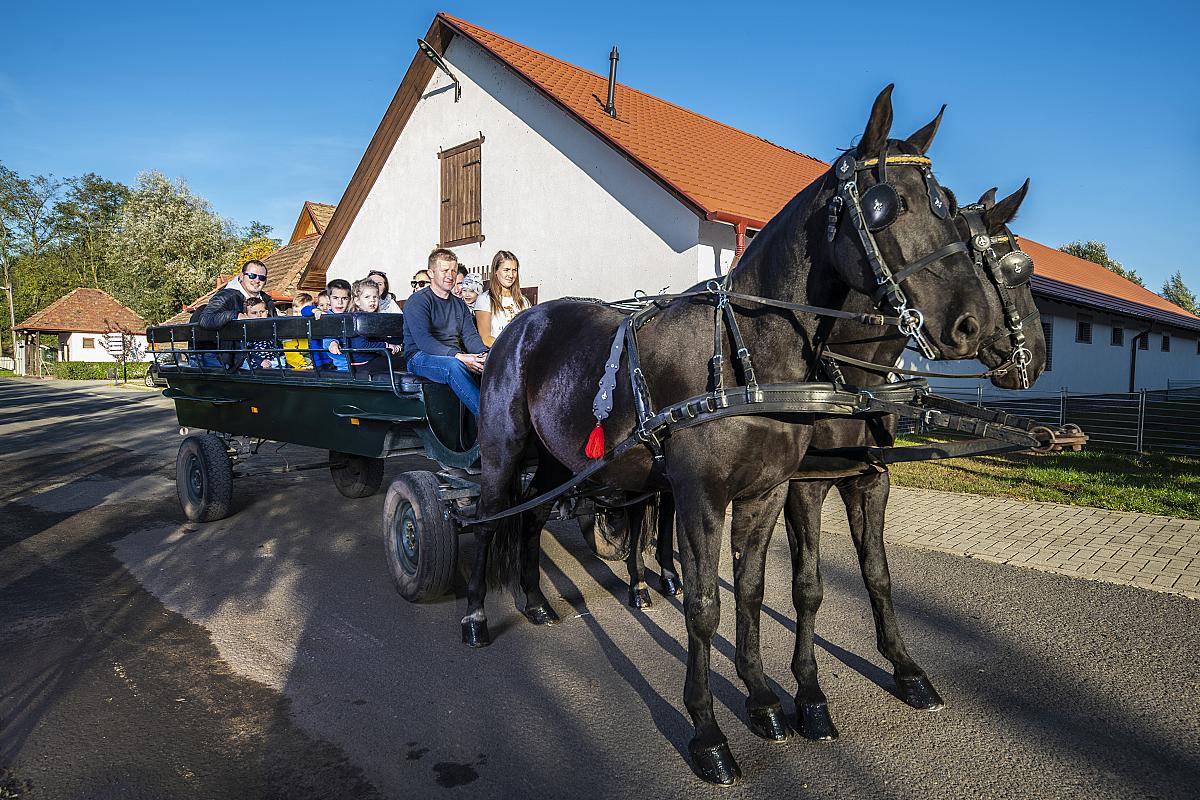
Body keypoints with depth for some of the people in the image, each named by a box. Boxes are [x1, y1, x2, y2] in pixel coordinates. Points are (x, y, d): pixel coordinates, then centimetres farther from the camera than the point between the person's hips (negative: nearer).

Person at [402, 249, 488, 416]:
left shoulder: (460, 305, 20)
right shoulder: (417, 301, -3)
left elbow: (470, 336, 6)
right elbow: (423, 341, -17)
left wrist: (484, 354, -18)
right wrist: (458, 356, -29)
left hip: (457, 358, 6)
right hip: (421, 357, -6)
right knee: (453, 366, -39)